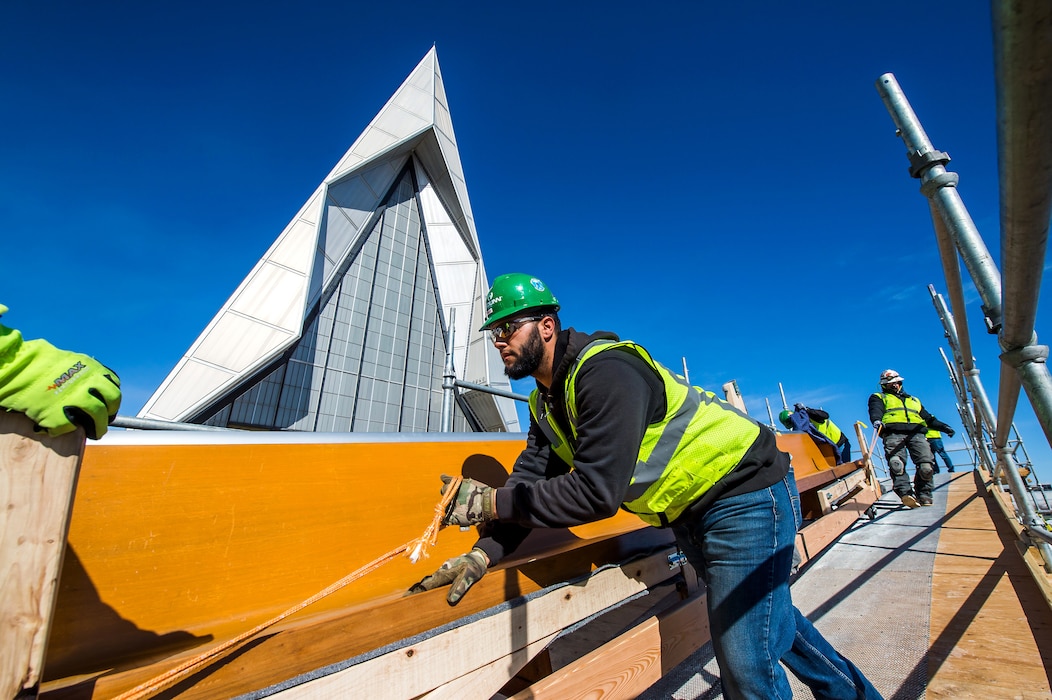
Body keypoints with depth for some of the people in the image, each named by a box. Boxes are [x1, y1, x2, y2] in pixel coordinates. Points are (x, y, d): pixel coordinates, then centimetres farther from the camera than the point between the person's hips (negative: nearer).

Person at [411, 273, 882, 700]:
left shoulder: (605, 370, -29)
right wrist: (486, 551, -17)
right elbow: (530, 482, -5)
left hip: (746, 497, -9)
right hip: (689, 515, 9)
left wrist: (491, 502, -30)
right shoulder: (545, 404, 1)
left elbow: (596, 491, -34)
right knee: (768, 616, 27)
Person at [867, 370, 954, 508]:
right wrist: (877, 421, -22)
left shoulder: (914, 400, 39)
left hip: (916, 434, 4)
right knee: (897, 464, -24)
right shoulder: (879, 397, 23)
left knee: (926, 465, -16)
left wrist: (943, 427, 16)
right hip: (893, 433, -4)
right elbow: (875, 411, 1)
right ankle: (905, 494, -30)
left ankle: (923, 495, -5)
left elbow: (928, 418, 35)